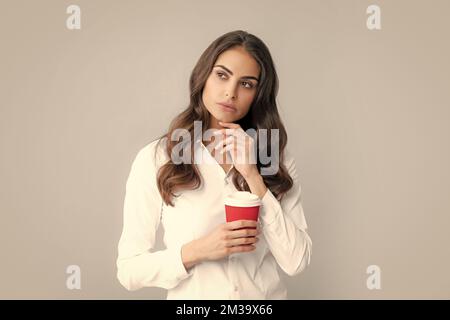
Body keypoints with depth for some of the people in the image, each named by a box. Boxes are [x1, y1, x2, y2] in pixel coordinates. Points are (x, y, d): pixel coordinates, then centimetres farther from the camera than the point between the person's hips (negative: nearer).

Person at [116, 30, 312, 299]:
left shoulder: (277, 157, -6)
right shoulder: (156, 158, -13)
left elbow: (296, 262, -14)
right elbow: (129, 270, -10)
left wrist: (253, 176, -20)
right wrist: (197, 251, -25)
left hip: (268, 294, 2)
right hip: (192, 295, -1)